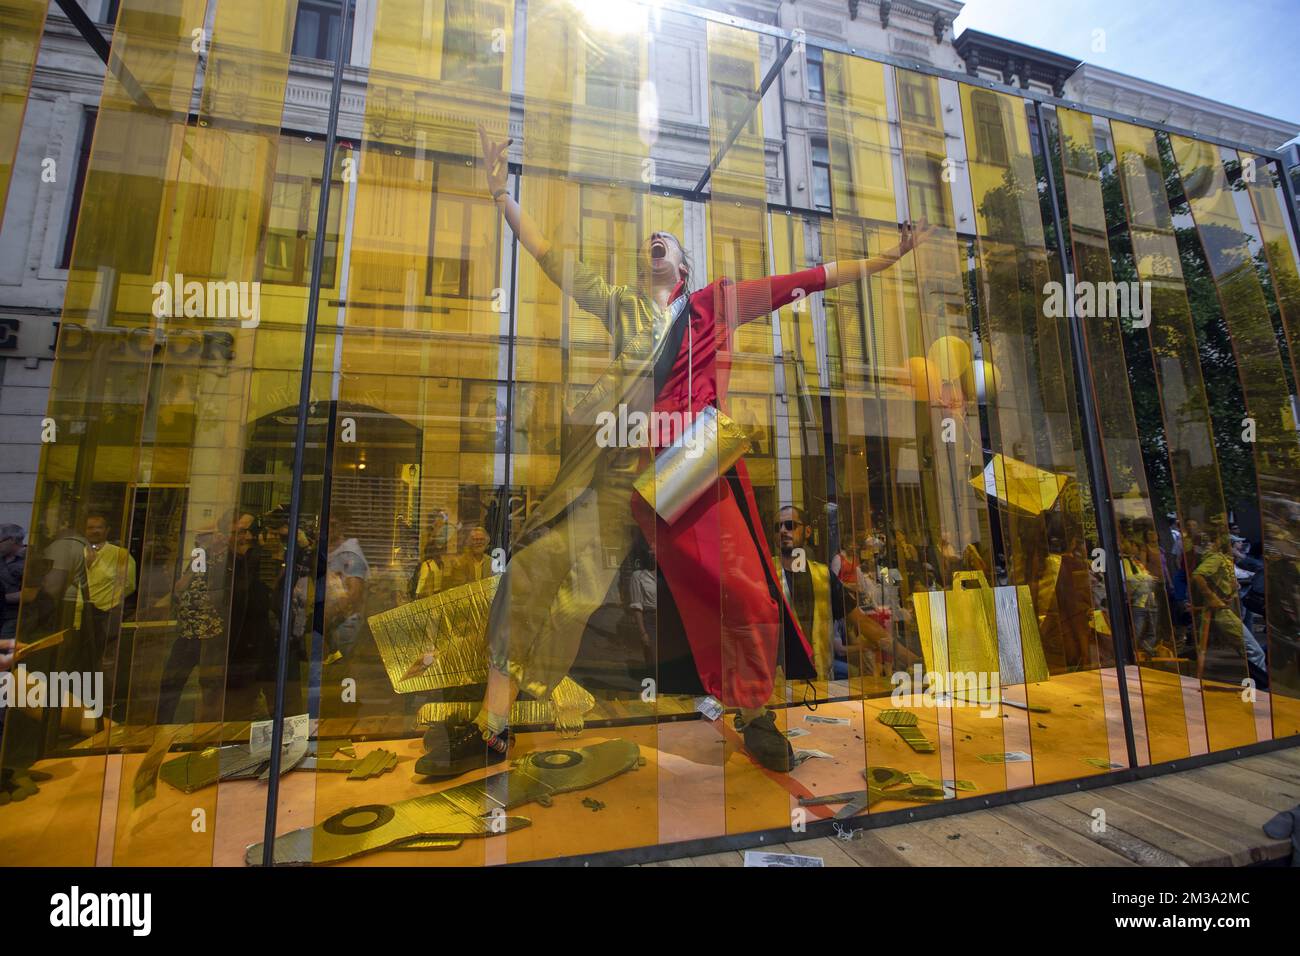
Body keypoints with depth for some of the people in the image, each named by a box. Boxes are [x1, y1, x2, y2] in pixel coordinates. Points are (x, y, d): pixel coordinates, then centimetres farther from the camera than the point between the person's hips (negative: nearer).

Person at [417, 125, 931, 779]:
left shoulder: (719, 302, 19)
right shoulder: (620, 304, 20)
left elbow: (810, 279, 18)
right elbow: (547, 254, 20)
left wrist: (888, 257, 18)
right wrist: (501, 190, 18)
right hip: (618, 462, 1)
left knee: (746, 594, -4)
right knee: (539, 570, -8)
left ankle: (755, 716, 22)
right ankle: (492, 727, 6)